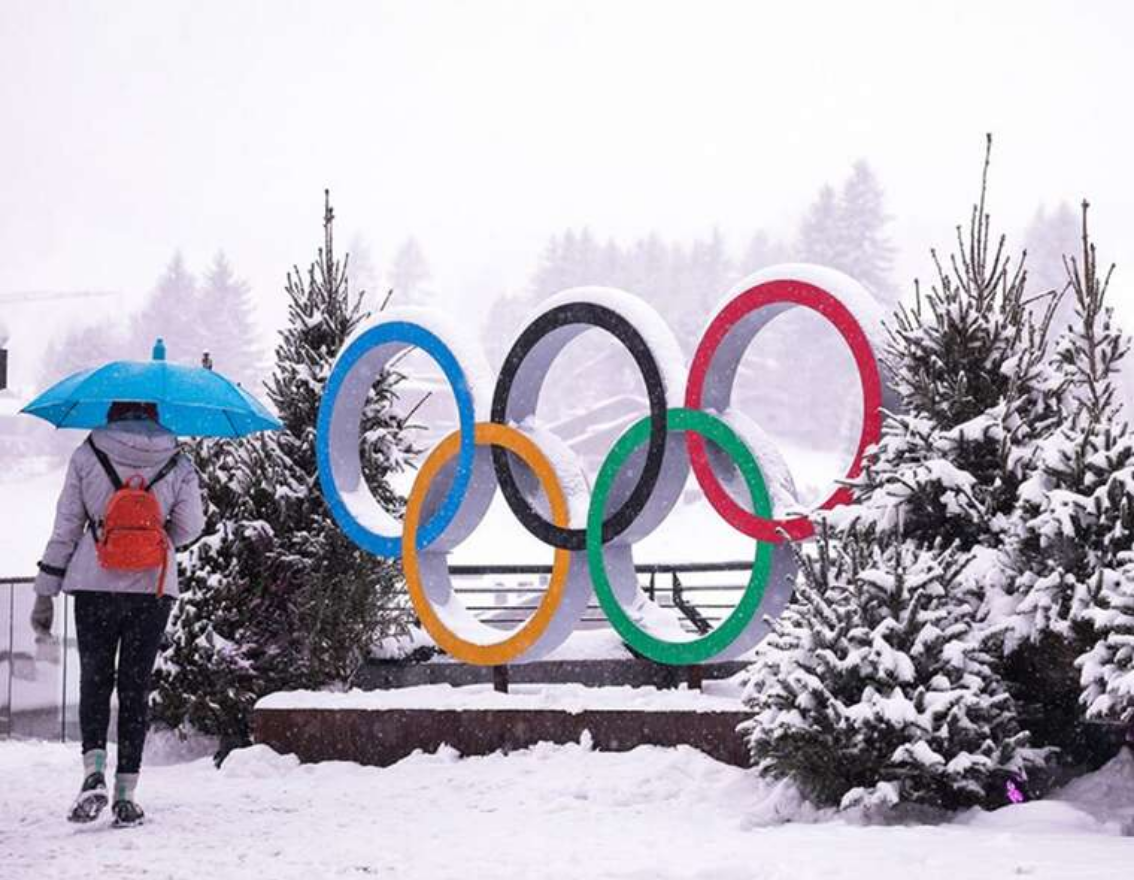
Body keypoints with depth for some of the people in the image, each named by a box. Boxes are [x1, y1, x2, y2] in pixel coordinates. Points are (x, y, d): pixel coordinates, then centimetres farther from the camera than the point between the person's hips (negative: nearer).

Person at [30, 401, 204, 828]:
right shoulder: (178, 465, 1)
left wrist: (45, 592, 5)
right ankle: (126, 796, 3)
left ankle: (94, 771, -15)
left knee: (94, 680, 9)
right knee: (135, 687, 7)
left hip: (95, 584, -1)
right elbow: (189, 527, 4)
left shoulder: (86, 457, 0)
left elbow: (65, 528, 0)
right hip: (153, 586, 1)